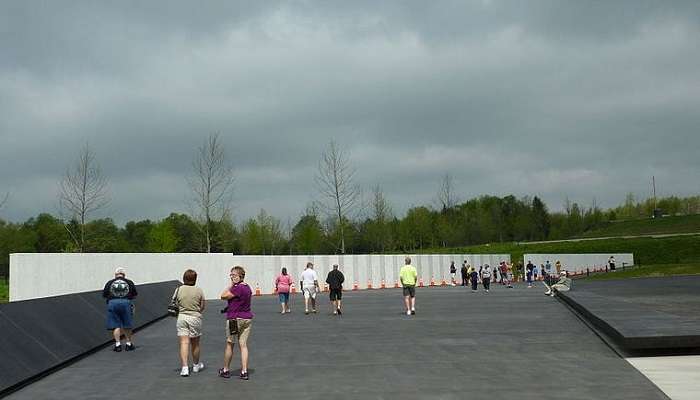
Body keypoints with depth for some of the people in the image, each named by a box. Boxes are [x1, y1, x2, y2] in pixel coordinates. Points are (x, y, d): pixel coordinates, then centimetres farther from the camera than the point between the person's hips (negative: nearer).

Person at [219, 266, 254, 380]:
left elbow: (223, 296, -15)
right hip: (247, 318, 8)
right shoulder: (247, 287, 9)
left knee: (229, 344, 7)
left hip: (235, 319, -8)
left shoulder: (238, 288, -20)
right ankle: (244, 372, 1)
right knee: (243, 345, 6)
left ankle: (225, 370, 19)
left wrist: (231, 284, -11)